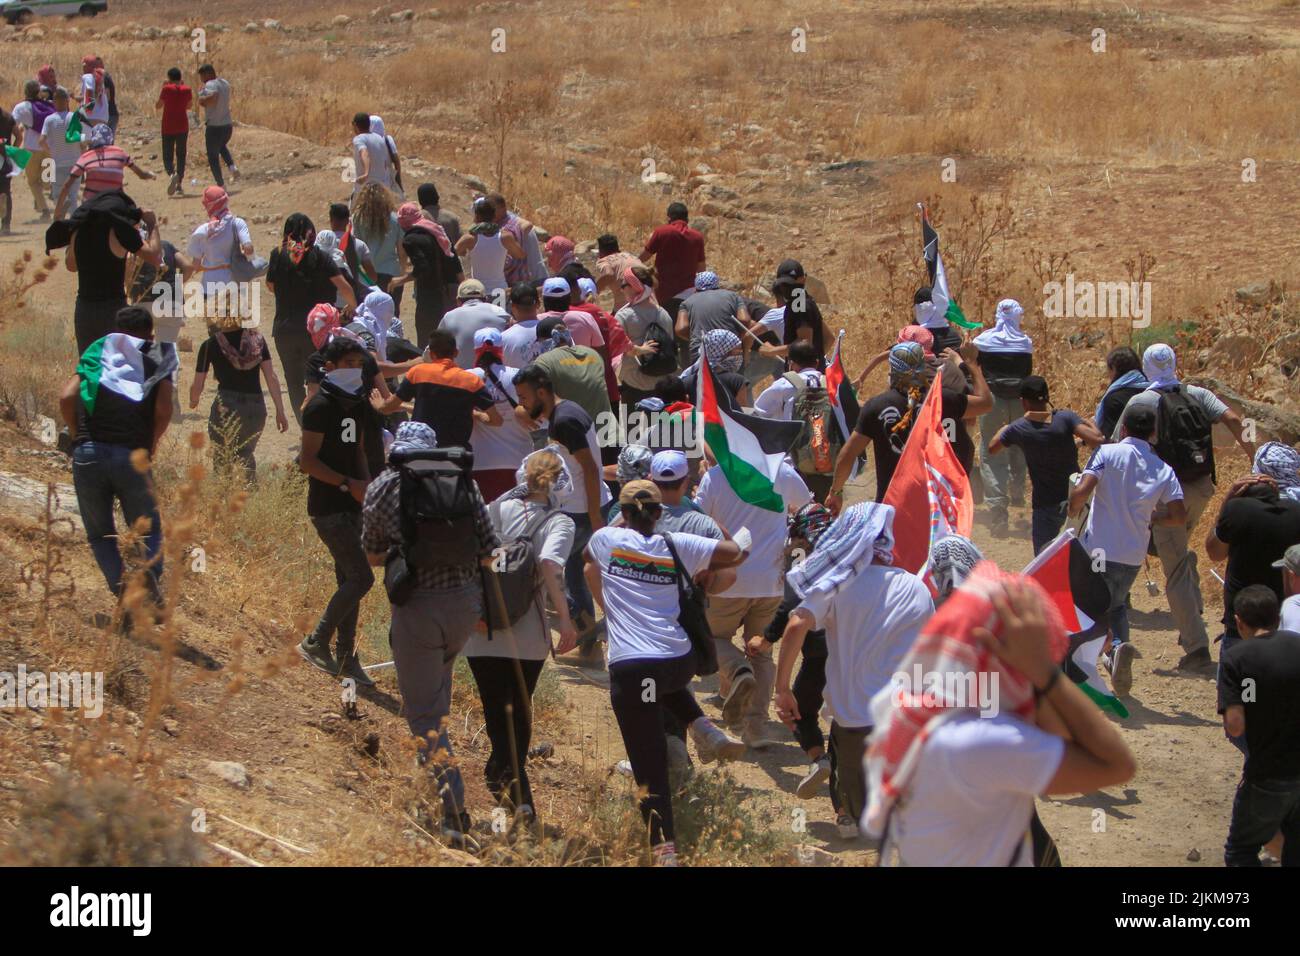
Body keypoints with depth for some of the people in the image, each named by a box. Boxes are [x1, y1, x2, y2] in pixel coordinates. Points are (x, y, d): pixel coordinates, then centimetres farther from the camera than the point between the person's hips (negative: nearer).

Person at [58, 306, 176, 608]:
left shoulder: (98, 352, 14)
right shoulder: (159, 358, 12)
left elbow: (67, 397, -1)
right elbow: (163, 410, -4)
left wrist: (78, 436, 11)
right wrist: (151, 446, 10)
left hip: (88, 455, 1)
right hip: (133, 458, -1)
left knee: (100, 534, 15)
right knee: (149, 531, 12)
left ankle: (121, 586, -8)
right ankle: (150, 569, -20)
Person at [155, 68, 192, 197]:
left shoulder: (167, 89, -9)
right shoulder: (187, 90, -1)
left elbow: (158, 106, 1)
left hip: (168, 127, -3)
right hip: (183, 127, 3)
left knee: (168, 155, 1)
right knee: (181, 155, 14)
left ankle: (172, 173, -29)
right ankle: (180, 184, 9)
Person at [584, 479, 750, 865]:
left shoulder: (606, 539, 6)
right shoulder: (677, 546, 8)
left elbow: (589, 560, 30)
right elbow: (737, 553, 9)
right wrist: (700, 572, 24)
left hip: (629, 667, -3)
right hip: (680, 661, 3)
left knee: (650, 767, -1)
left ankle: (665, 851, -13)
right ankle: (704, 729, 16)